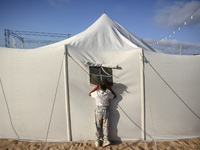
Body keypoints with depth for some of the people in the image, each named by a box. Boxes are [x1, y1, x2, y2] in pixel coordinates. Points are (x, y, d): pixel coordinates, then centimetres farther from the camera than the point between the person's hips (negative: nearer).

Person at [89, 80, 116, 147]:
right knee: (105, 126, 10)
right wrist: (110, 89, 9)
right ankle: (106, 140, 10)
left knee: (98, 126, 9)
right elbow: (114, 96, 15)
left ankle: (97, 141, 16)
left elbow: (90, 94, 8)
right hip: (106, 110, 1)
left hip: (98, 110, -1)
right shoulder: (108, 94, -7)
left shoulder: (97, 93, -12)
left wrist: (95, 88, 4)